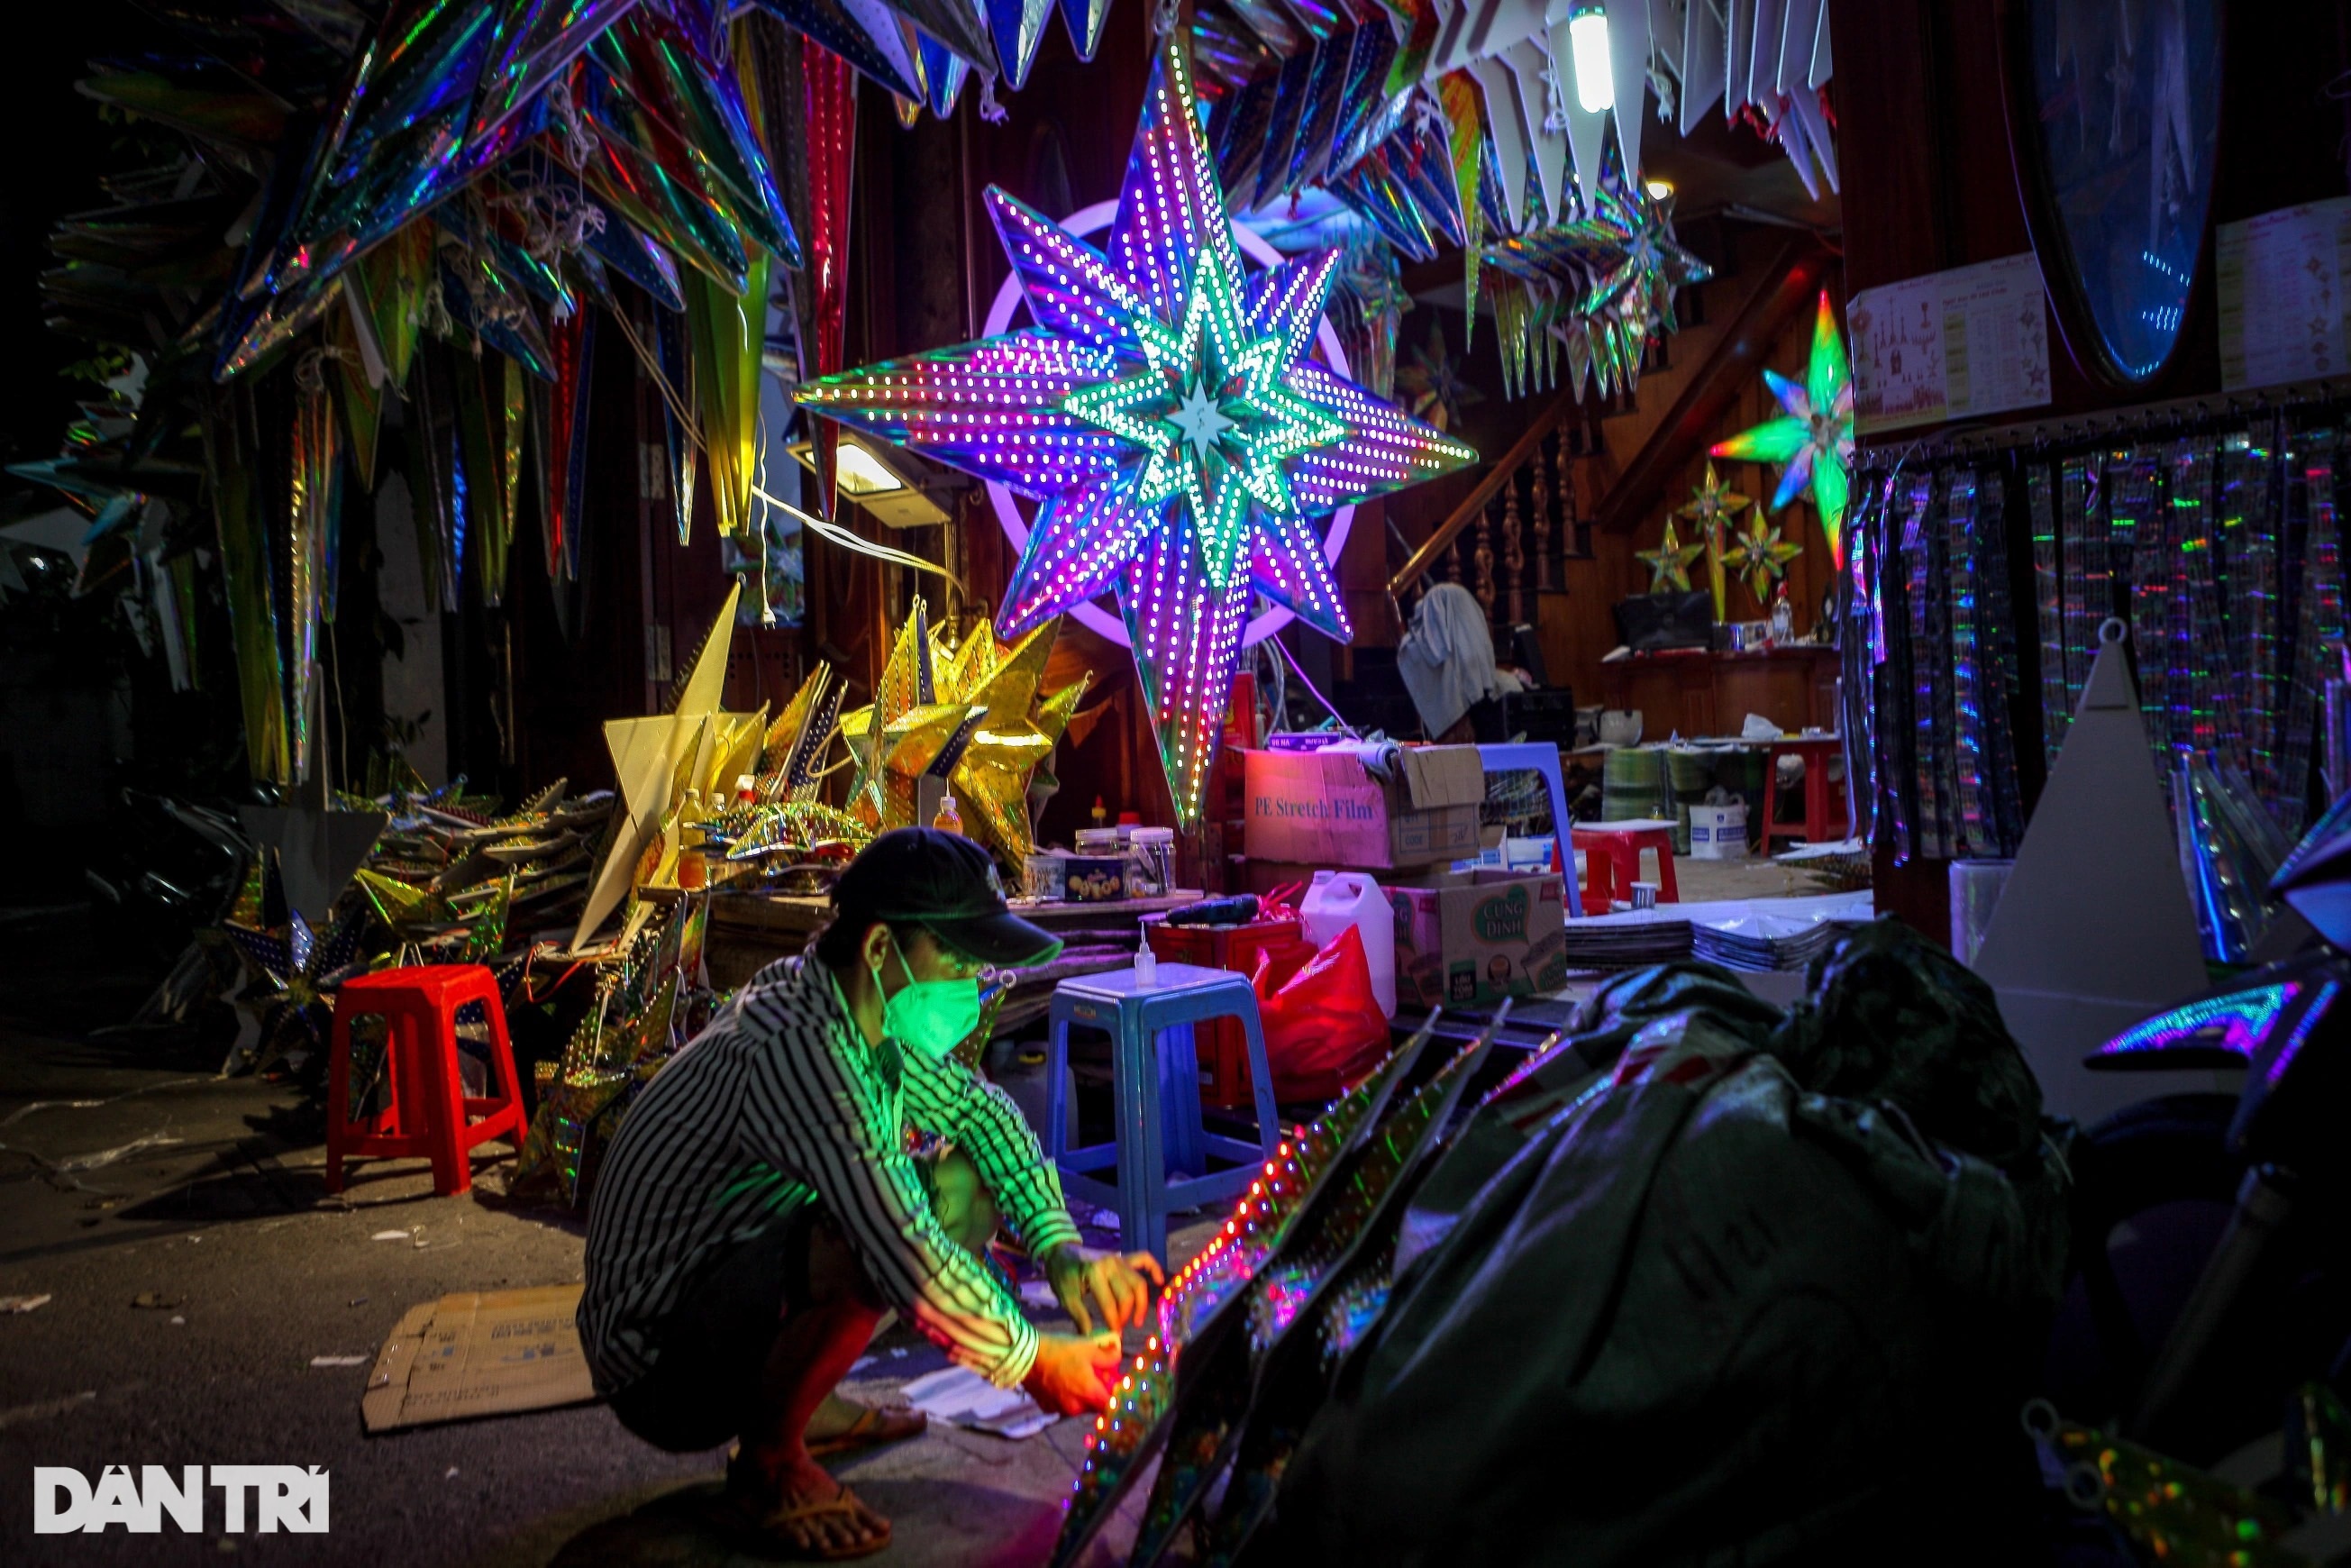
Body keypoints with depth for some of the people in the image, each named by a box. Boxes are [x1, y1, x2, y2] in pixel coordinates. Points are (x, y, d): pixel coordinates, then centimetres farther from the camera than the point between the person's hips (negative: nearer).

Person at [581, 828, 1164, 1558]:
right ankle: (767, 1468, -8)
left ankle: (805, 1405, 13)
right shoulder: (799, 1046, -29)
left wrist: (1062, 1248, -1)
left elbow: (976, 1108, 12)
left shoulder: (862, 1014, -1)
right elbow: (902, 1250, -31)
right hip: (663, 1372, -9)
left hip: (735, 1290, 9)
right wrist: (1032, 1363, -19)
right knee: (869, 1241, -34)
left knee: (964, 1183, 5)